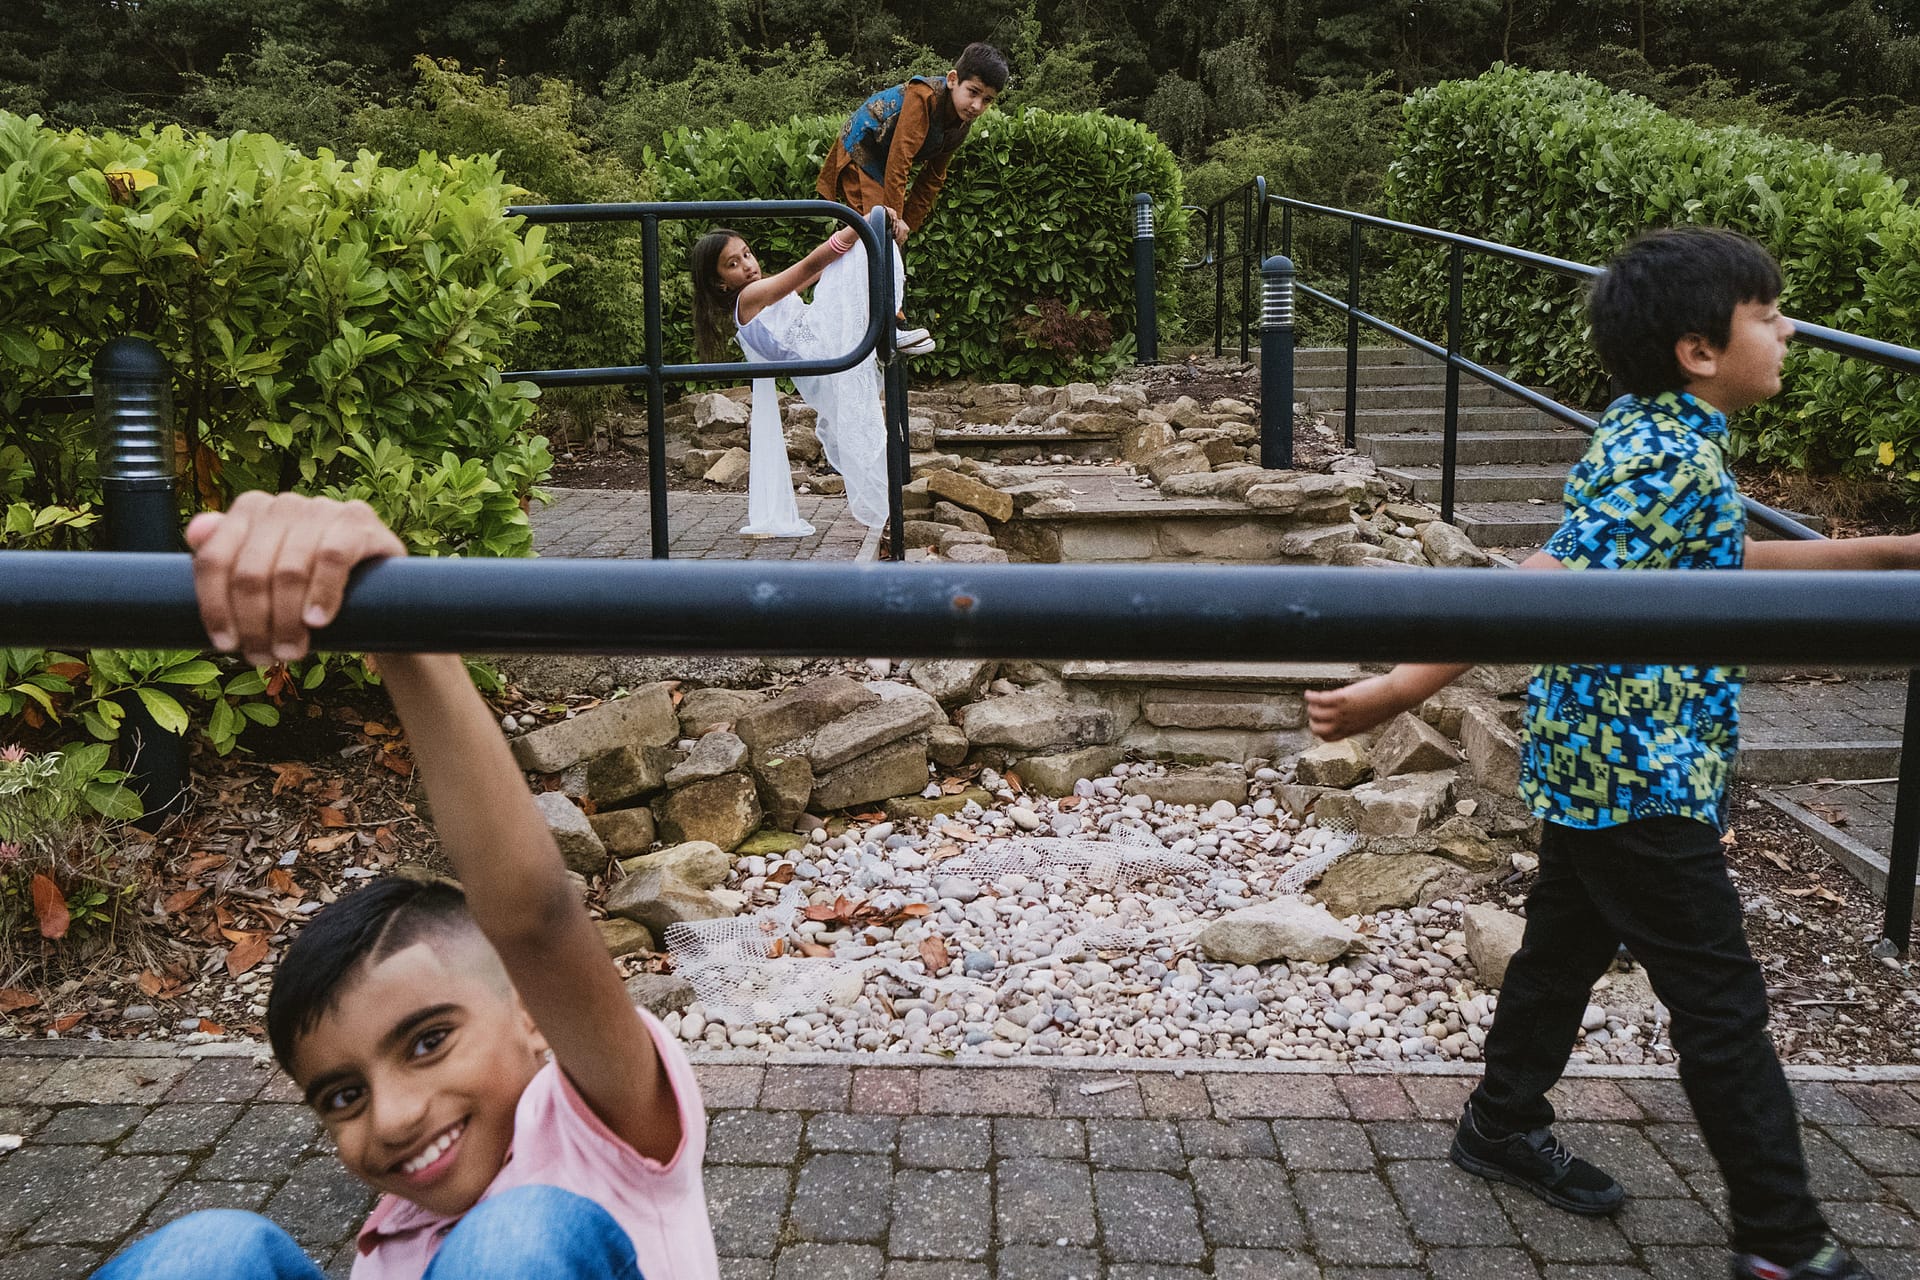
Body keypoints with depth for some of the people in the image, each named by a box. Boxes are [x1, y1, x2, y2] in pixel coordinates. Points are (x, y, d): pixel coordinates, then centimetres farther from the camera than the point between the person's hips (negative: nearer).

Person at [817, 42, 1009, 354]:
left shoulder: (960, 123, -1)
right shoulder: (923, 96, -28)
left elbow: (932, 179, 3)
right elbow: (900, 158, -31)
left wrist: (909, 222, -3)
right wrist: (895, 214, -30)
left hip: (881, 171, 9)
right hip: (858, 161, -9)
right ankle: (893, 327, -18)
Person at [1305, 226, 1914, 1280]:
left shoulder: (1653, 434, 8)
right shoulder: (1675, 462, -23)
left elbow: (1722, 564, 22)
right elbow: (1543, 593, -32)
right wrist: (1402, 691, -37)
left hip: (1593, 760, 10)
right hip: (1641, 774, -10)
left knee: (1568, 943, 21)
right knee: (1721, 1002, 1)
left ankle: (1504, 1129, 38)